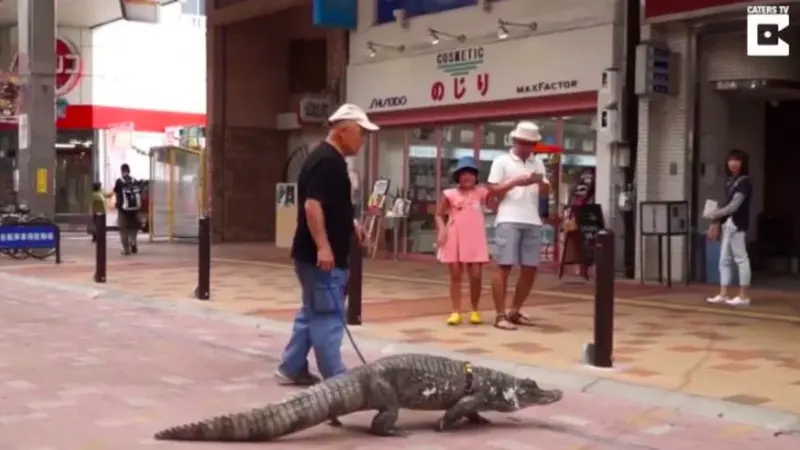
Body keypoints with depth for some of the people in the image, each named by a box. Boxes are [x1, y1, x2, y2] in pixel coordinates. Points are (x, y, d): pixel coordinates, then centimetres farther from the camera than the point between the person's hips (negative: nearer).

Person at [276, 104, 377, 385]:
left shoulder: (331, 160, 15)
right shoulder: (326, 161, -17)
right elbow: (312, 205, -25)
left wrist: (350, 224, 16)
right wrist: (323, 247, -28)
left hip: (325, 255, 10)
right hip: (322, 256, -10)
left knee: (313, 313, 16)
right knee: (328, 316, -5)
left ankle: (292, 369, 24)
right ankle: (335, 381, 0)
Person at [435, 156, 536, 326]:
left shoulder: (481, 192, 4)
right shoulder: (449, 194, 2)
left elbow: (498, 189, -10)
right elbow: (439, 215, 4)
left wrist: (516, 181, -25)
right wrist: (441, 229, -14)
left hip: (475, 241, 0)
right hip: (454, 240, 0)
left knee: (476, 276, -1)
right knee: (455, 276, 5)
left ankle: (474, 311, 16)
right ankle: (456, 312, 11)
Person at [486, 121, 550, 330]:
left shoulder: (538, 163, 17)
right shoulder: (502, 162, 4)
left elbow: (546, 192, 12)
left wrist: (540, 182, -9)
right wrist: (516, 183, -13)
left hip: (532, 222, 5)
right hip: (508, 221, -5)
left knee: (530, 269, 6)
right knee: (503, 267, -6)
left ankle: (514, 311, 20)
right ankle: (500, 315, -2)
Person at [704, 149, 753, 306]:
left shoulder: (745, 181, -9)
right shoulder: (731, 181, 17)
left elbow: (734, 206, -15)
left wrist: (713, 215, -10)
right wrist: (717, 222, 11)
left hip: (737, 225, -9)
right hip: (728, 225, 9)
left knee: (741, 259, -5)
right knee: (725, 260, 9)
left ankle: (744, 296, -2)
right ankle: (723, 294, 12)